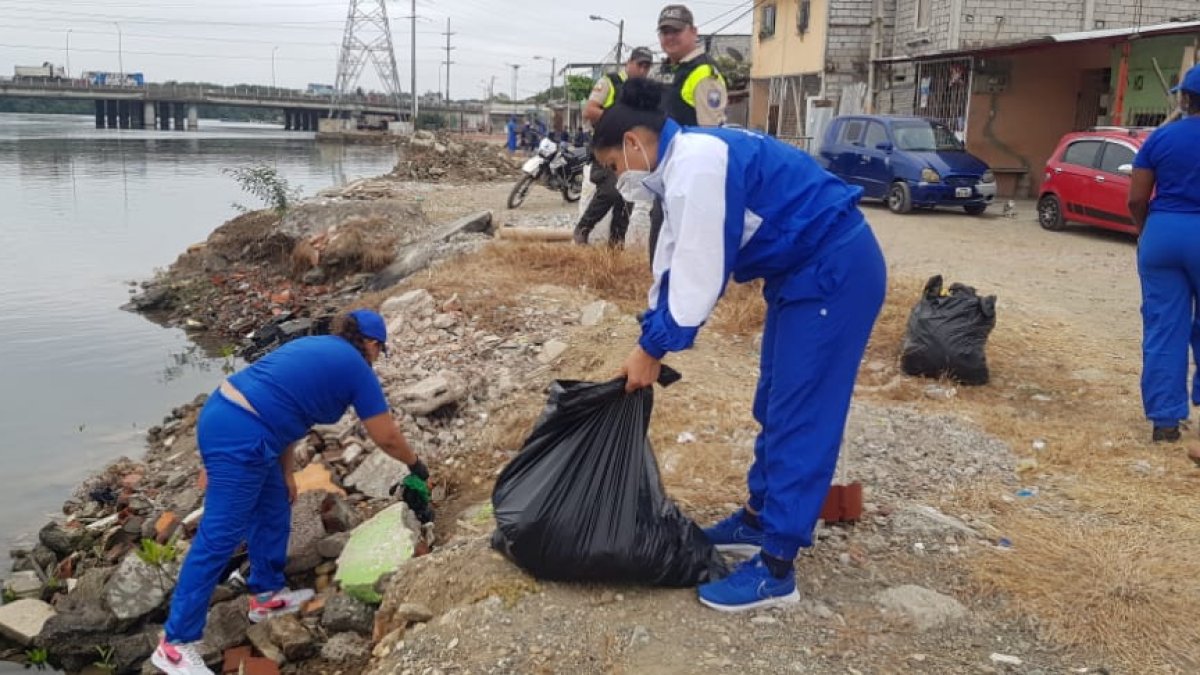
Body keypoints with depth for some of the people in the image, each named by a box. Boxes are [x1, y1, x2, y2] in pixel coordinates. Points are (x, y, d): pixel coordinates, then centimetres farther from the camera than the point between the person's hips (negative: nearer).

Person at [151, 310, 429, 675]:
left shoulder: (316, 348, 22)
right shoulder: (356, 367, 0)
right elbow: (386, 438, 5)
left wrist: (285, 473, 22)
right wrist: (415, 463, 24)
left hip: (222, 414, 10)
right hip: (240, 437, -10)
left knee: (273, 510, 22)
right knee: (219, 537, -4)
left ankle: (267, 594, 36)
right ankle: (176, 644, 3)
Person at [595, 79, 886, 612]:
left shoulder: (696, 164, -23)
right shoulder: (680, 165, 10)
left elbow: (700, 272, -22)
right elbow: (674, 264, 14)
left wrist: (651, 349, -11)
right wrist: (651, 344, 12)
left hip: (836, 272, -10)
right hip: (803, 272, 10)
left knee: (800, 418, -7)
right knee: (774, 407, 18)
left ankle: (776, 569, 0)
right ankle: (757, 519, 33)